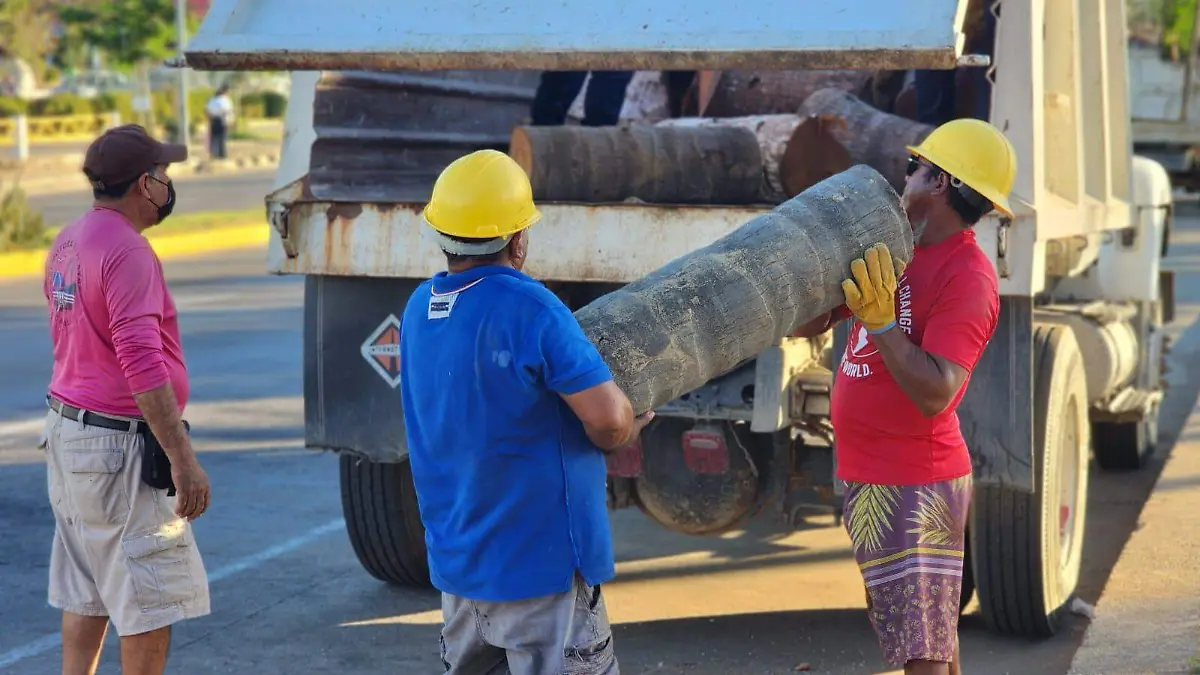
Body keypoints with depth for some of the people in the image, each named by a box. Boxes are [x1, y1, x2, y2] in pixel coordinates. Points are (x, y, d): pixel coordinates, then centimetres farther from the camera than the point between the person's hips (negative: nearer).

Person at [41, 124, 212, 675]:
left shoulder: (67, 242, 11)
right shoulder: (127, 251, -20)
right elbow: (142, 366, -26)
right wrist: (183, 459, -25)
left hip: (68, 428, 10)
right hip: (119, 446, -10)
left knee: (85, 594, 17)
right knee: (152, 602, -1)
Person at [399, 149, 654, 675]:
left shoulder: (419, 308, 4)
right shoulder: (527, 309, -22)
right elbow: (607, 420, -23)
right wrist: (627, 427, 1)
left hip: (456, 560, 8)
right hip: (539, 565, -8)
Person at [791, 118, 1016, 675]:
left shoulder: (967, 277, -18)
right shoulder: (891, 253, 8)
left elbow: (934, 394, -26)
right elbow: (807, 325, 10)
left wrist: (880, 321, -29)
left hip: (911, 488, -9)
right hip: (868, 478, 9)